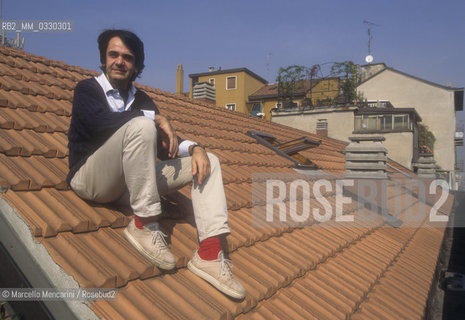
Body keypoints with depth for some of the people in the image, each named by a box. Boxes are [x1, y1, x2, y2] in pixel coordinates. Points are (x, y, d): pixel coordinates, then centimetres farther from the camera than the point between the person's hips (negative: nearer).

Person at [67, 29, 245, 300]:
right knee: (140, 125, -31)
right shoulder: (88, 89, 2)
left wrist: (193, 147, -15)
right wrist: (155, 117, -17)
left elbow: (164, 145, 6)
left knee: (207, 161, -7)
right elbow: (100, 121, -22)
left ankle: (209, 254, -24)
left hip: (130, 183, 6)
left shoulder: (142, 100, 15)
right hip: (91, 179, -5)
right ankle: (145, 225, -25)